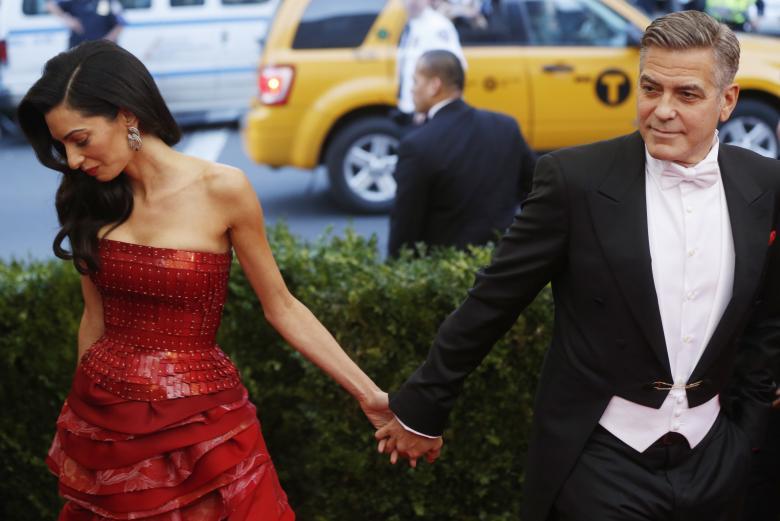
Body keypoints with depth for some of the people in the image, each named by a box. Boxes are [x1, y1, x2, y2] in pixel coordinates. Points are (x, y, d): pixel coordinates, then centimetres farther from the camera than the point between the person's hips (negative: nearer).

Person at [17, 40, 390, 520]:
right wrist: (80, 412, 15)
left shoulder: (222, 190, -12)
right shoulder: (90, 197, 1)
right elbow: (96, 317, 9)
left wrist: (368, 394, -9)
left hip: (197, 421, -4)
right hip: (101, 417, 4)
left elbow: (281, 308, -6)